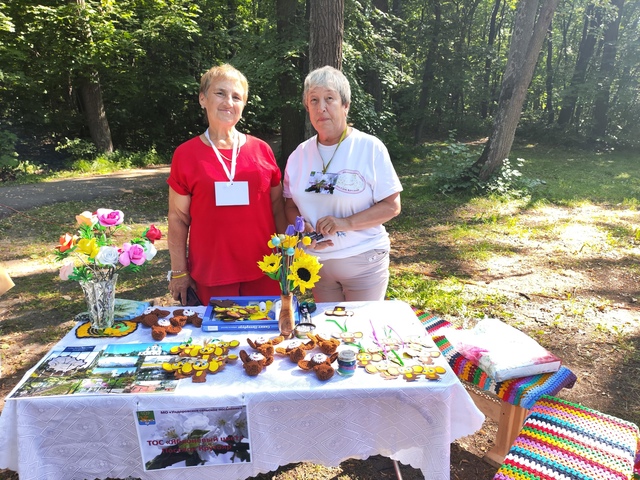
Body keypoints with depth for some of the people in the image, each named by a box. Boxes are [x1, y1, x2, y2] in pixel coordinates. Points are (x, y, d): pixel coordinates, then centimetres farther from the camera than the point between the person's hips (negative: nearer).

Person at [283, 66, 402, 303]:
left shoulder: (370, 148, -8)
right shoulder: (300, 154, 3)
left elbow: (391, 206, -10)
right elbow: (291, 205, 10)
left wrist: (346, 223, -21)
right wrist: (302, 227, -12)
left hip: (364, 262, -3)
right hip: (317, 263, 4)